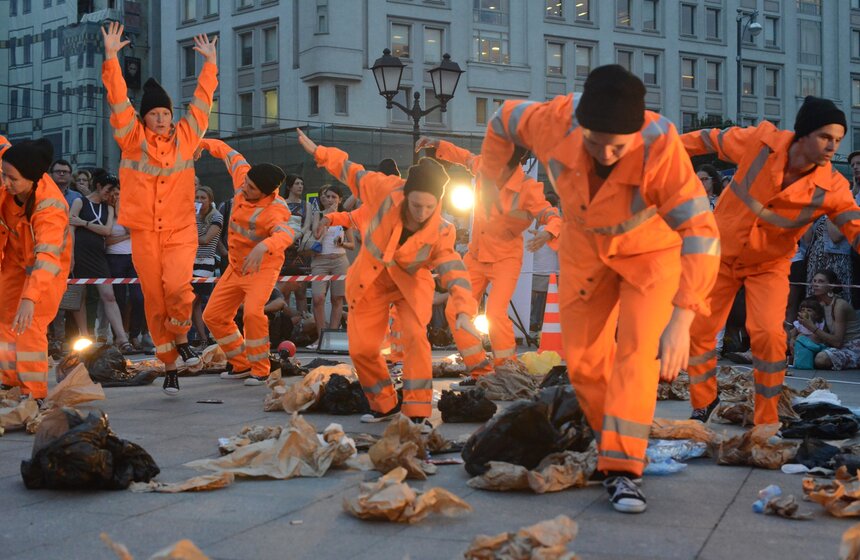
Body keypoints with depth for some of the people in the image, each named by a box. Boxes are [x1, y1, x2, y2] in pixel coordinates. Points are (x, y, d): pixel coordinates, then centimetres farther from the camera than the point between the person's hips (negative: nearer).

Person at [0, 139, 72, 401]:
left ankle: (34, 393, -9)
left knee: (30, 325, -16)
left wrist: (30, 299, -65)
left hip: (46, 263, -7)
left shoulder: (50, 207, -43)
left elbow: (47, 256, -54)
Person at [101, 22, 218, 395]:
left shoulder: (186, 136, 6)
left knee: (177, 285, -23)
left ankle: (181, 339, 5)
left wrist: (209, 62, 18)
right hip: (144, 233, 0)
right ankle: (169, 367, 14)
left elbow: (202, 100, 14)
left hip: (181, 231, 0)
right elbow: (118, 99, -4)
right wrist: (111, 57, -12)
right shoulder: (132, 138, 3)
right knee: (155, 300, 2)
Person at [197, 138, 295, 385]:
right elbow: (230, 154, 8)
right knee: (213, 316, 6)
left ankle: (260, 371, -12)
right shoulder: (242, 177, -12)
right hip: (236, 266, 8)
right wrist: (204, 143, 14)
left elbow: (285, 234, -50)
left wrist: (264, 246, -68)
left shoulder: (275, 209, -30)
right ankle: (241, 365, 21)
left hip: (263, 266, -8)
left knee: (252, 312, -29)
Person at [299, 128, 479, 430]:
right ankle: (385, 406, 22)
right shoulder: (387, 190, -25)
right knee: (362, 348, 1)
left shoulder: (440, 232, -26)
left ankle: (418, 413, -19)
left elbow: (454, 271, -32)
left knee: (415, 337, -25)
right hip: (370, 281, 2)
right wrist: (319, 153, 0)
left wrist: (464, 310, -48)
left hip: (410, 283, -2)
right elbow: (354, 173, -8)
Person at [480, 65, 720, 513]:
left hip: (652, 249, -3)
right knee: (582, 358, 7)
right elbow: (504, 119, -7)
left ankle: (622, 470, -16)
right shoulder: (554, 122, -30)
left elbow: (700, 232, -44)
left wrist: (681, 319, -52)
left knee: (637, 351, -19)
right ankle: (610, 447, 28)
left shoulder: (661, 147, -40)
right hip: (585, 246, 4)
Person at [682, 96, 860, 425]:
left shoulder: (831, 189, -23)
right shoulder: (760, 141, -23)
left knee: (768, 335, -20)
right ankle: (704, 401, 32)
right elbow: (710, 139, -8)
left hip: (769, 265, -1)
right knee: (698, 330, 6)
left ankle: (767, 421, -1)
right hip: (722, 252, 1)